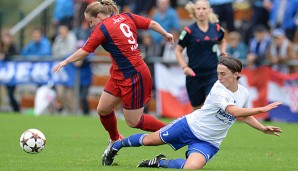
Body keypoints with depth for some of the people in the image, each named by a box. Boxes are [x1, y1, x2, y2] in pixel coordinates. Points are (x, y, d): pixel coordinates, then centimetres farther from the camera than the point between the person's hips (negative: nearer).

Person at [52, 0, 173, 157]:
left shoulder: (102, 29, -14)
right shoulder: (127, 17, 5)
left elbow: (84, 51, -7)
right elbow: (152, 24, 8)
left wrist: (65, 62, 6)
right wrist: (166, 34, 27)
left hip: (133, 77, -9)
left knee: (133, 121, 1)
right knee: (103, 109, 12)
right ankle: (115, 140, 31)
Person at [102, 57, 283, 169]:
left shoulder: (244, 94, -1)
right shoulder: (218, 90, -21)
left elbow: (244, 115, 20)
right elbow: (235, 112, -35)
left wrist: (264, 128, 11)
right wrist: (262, 109, -36)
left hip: (208, 142, 3)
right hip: (190, 126, -3)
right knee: (149, 140, 6)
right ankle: (116, 145, 35)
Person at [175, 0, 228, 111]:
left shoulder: (216, 28, 3)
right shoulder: (189, 31, -6)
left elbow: (222, 42, 25)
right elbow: (178, 50, 2)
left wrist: (222, 52, 4)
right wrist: (184, 67, -12)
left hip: (212, 73, 1)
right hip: (194, 75, -1)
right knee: (197, 108, 11)